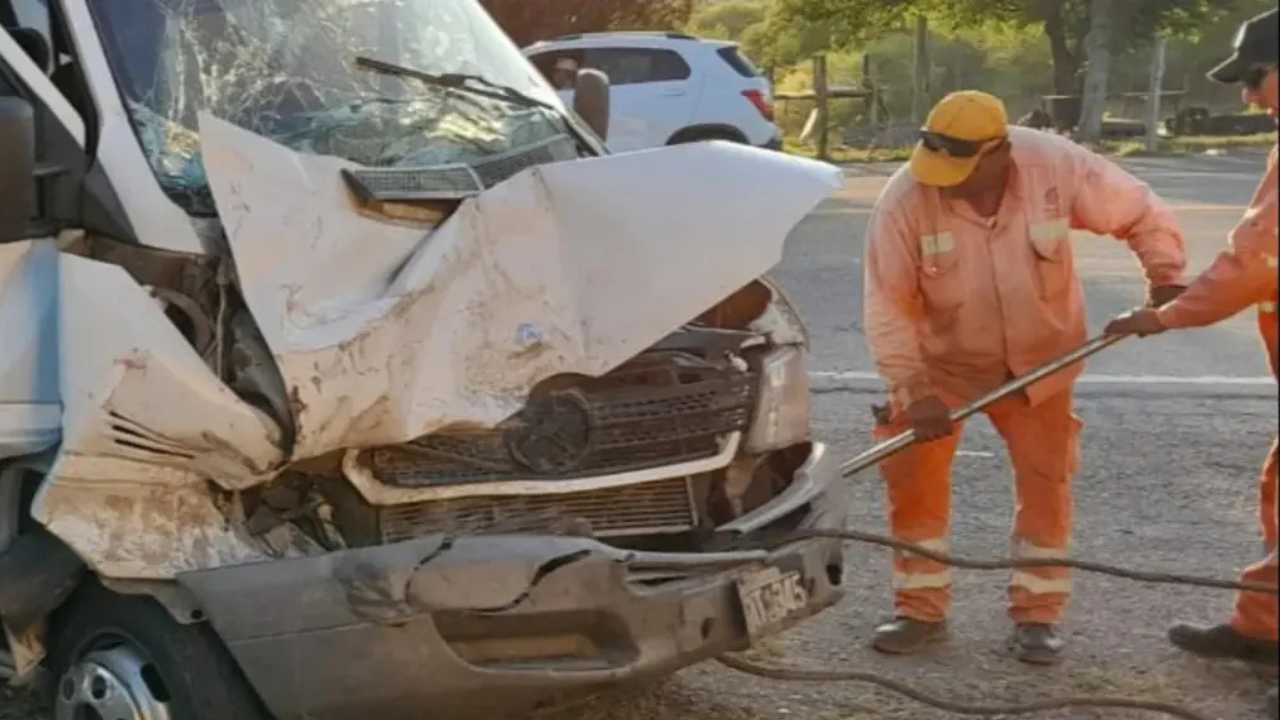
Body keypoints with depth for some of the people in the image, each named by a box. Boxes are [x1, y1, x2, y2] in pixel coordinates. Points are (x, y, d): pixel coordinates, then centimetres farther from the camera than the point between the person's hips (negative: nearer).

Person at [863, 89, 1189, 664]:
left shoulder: (1058, 167, -24)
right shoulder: (905, 200, -27)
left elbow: (1142, 214, -8)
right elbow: (888, 307, -24)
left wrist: (1167, 277, -19)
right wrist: (913, 390, -29)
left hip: (1039, 358, 1)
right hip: (943, 360, -1)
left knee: (1045, 484, 5)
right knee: (913, 478, -4)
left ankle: (1038, 615, 20)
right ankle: (922, 609, 12)